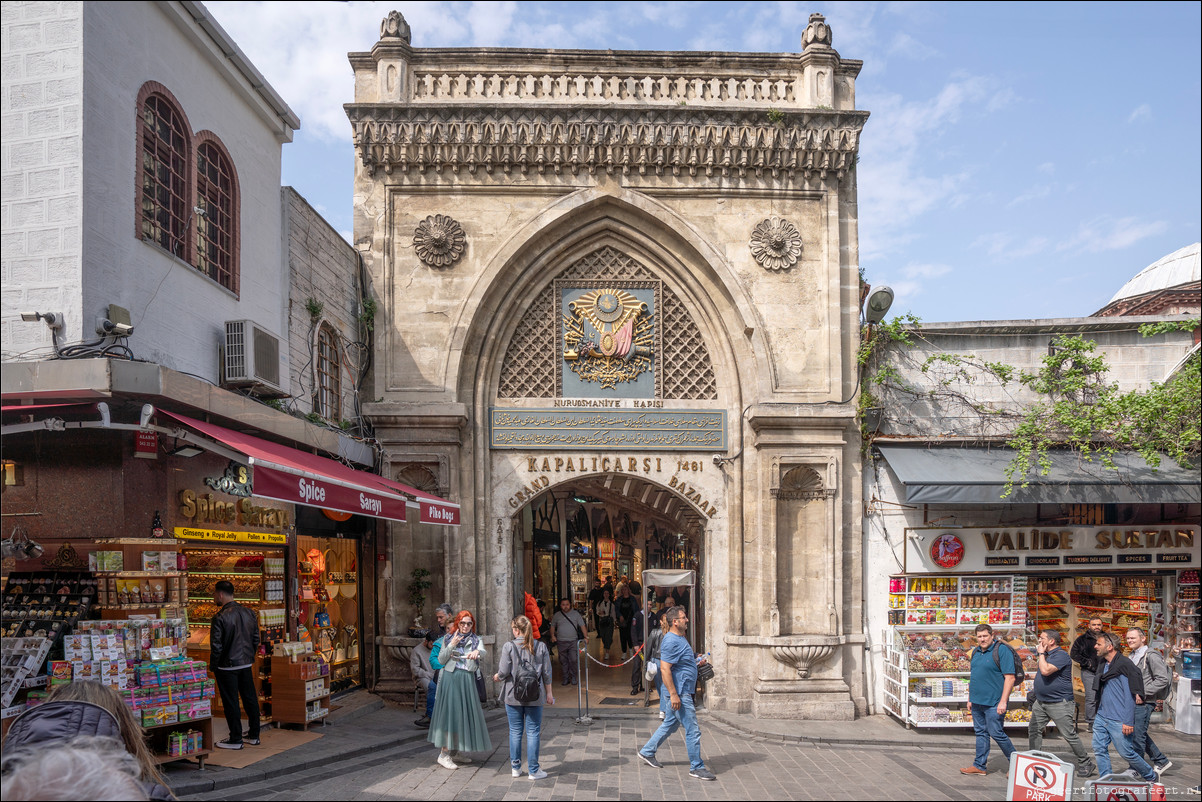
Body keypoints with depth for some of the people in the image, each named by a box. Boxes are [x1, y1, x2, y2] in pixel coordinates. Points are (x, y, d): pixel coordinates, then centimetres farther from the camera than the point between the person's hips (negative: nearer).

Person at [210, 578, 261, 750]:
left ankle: (235, 739, 11)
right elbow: (256, 639, 9)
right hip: (246, 665, 7)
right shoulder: (249, 613, 2)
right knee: (250, 699, 14)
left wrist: (213, 666, -3)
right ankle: (254, 735, 23)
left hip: (227, 667, -6)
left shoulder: (220, 618, -18)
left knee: (231, 703, 4)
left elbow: (216, 646, -17)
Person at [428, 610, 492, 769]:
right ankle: (444, 754, -8)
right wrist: (451, 645, -12)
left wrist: (477, 651, -37)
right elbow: (440, 660, 2)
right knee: (450, 713, -9)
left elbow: (483, 651, -14)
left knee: (464, 714, 5)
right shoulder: (448, 638, 7)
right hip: (450, 678, -3)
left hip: (467, 680, 3)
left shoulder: (476, 640, 9)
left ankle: (455, 752, 17)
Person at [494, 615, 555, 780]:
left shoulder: (508, 647, -9)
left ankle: (516, 768, 19)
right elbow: (547, 673, 2)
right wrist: (549, 693, 12)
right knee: (533, 732, 5)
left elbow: (503, 672, -9)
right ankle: (533, 770, 8)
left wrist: (496, 677, 13)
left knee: (515, 732, 10)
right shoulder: (541, 647, -2)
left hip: (513, 696, -1)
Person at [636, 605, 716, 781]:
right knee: (693, 730, -4)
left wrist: (695, 660, 12)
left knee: (670, 724, 19)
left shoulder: (680, 638, 14)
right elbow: (665, 669, -24)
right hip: (679, 693, -11)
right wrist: (673, 694, -27)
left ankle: (647, 752, 30)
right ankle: (696, 767, 5)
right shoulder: (671, 641, -19)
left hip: (684, 692, 11)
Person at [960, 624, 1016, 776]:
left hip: (993, 703, -8)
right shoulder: (976, 651, 12)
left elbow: (1010, 678, -15)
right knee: (980, 733, 12)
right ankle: (979, 766, 19)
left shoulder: (1002, 651, -12)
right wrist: (970, 698, 18)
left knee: (996, 733, -3)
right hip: (977, 701, 8)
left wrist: (1003, 702, -19)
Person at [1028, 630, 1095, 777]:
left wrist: (1041, 653, -18)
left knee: (1069, 735, -1)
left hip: (1059, 703, -9)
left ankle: (1085, 764, 13)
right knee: (1033, 730, 7)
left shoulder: (1061, 655, -17)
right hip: (1041, 702, 9)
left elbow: (1045, 671, -29)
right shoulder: (1047, 655, 13)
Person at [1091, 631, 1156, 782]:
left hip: (1118, 720, -7)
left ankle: (1151, 776, 25)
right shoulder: (1102, 663, 10)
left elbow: (1130, 696, -15)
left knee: (1126, 752, 2)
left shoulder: (1124, 665, -14)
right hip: (1101, 717, 7)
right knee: (1099, 749, 4)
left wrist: (1128, 722, -18)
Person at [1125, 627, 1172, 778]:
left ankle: (1134, 770, 7)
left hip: (1144, 703, -9)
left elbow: (1163, 679, -18)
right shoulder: (1133, 656, 15)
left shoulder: (1151, 656, -13)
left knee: (1138, 736, -3)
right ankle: (1161, 761, 29)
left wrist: (1143, 693, -20)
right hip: (1132, 702, 9)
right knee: (1140, 735, 16)